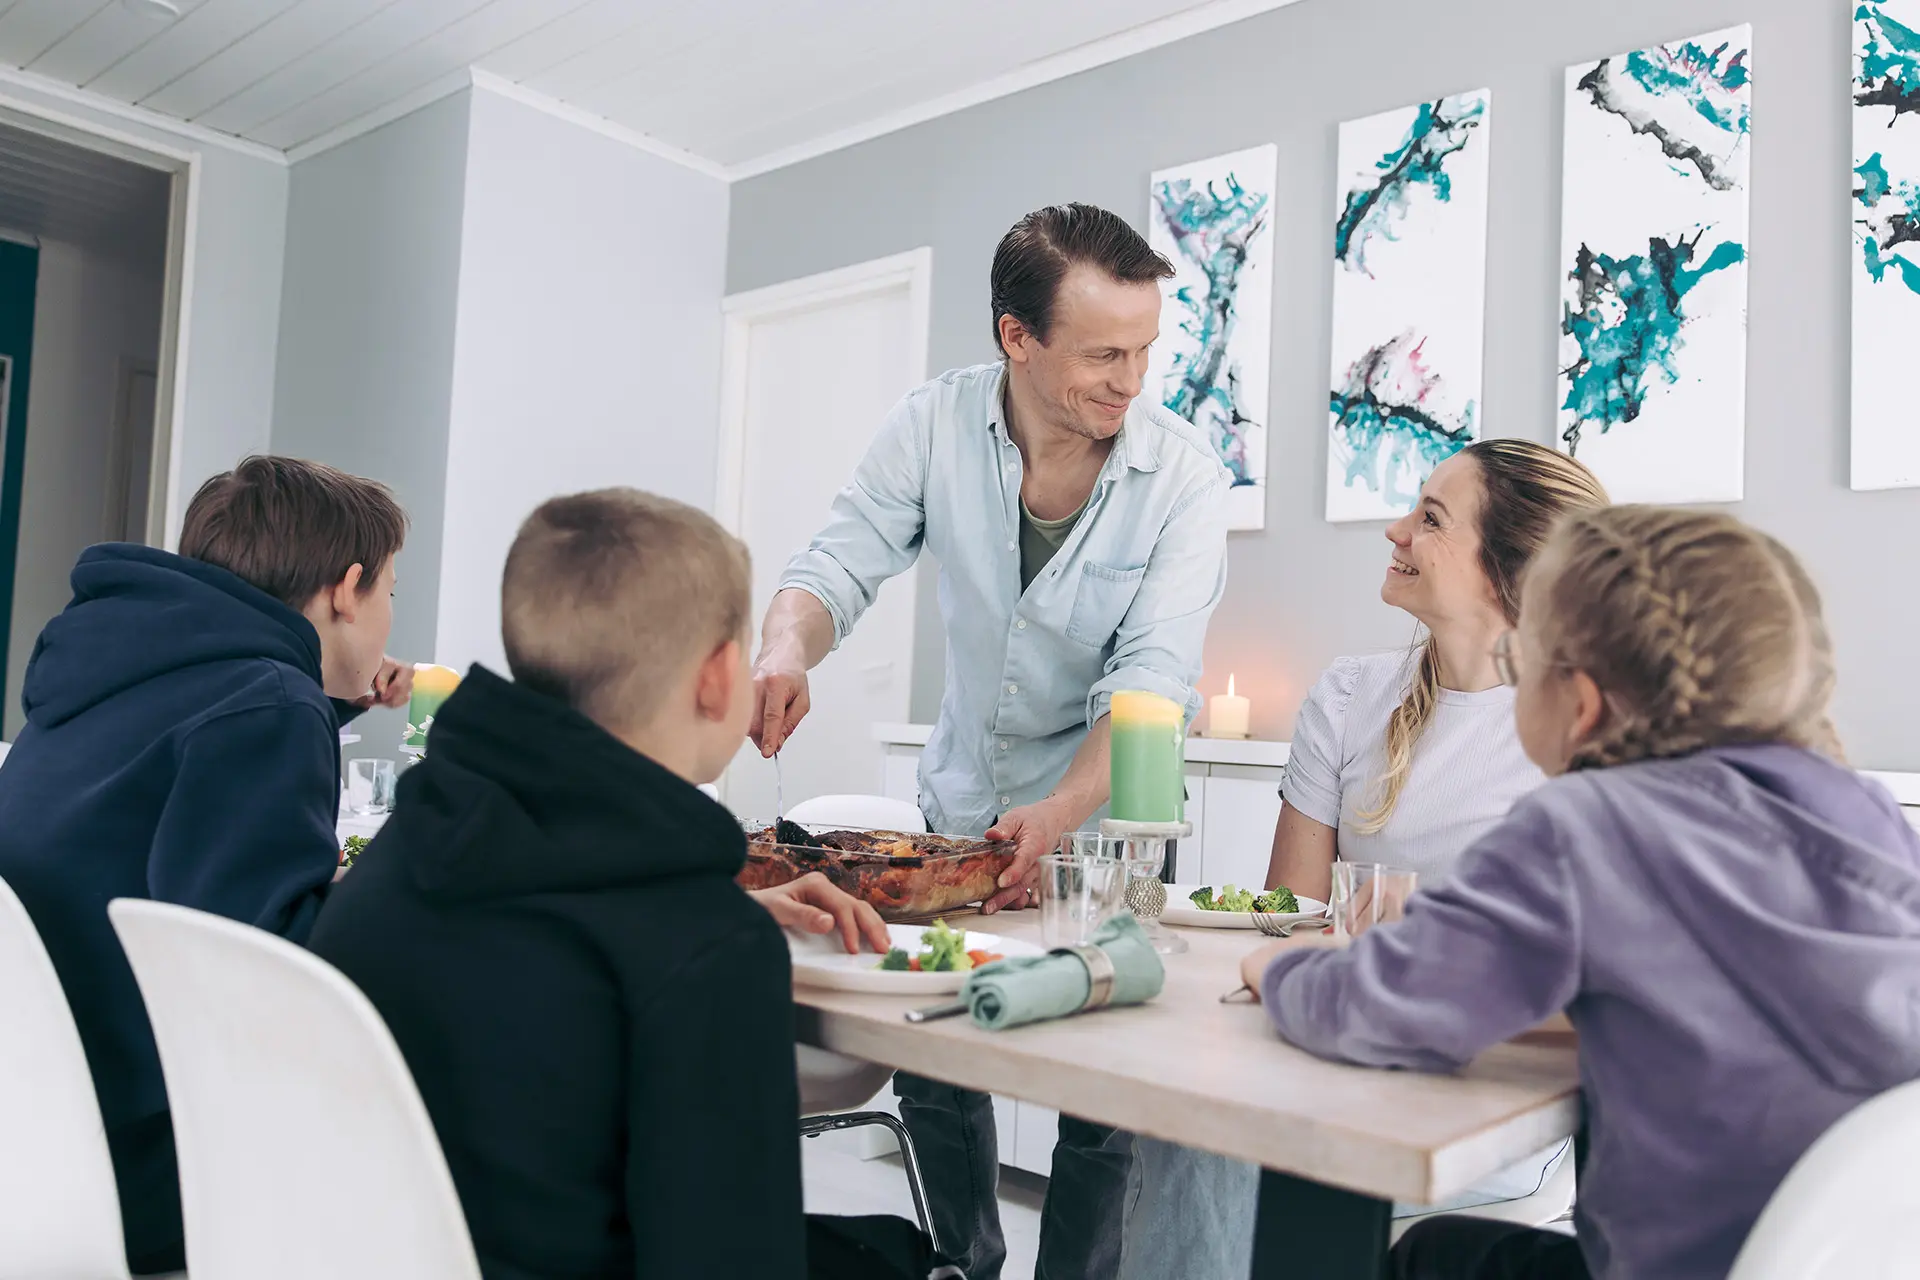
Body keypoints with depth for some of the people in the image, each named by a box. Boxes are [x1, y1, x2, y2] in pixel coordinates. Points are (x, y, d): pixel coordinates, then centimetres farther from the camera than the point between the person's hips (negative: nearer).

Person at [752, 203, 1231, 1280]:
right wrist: (788, 649, -33)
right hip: (962, 806, 3)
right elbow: (841, 566, -10)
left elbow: (1153, 677, -23)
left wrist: (1063, 813, -38)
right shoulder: (938, 423, -11)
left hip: (1102, 823, -2)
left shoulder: (1184, 475, -18)